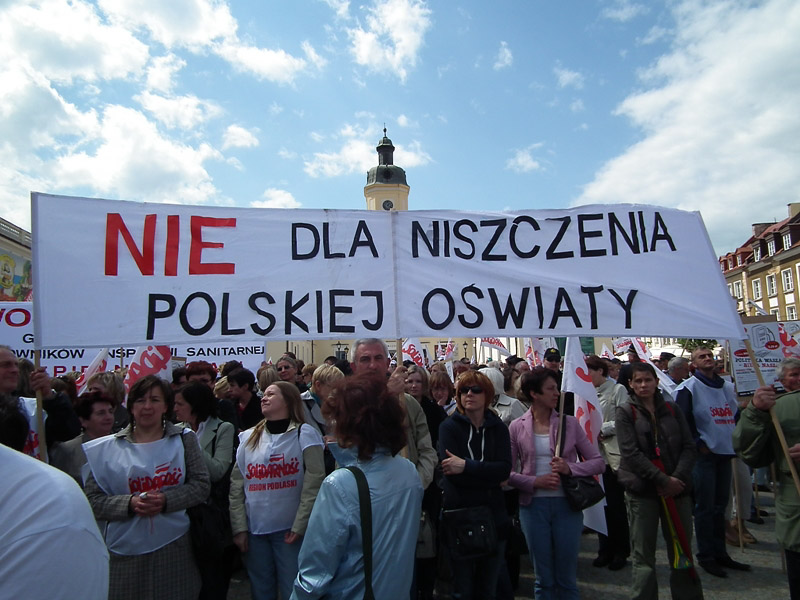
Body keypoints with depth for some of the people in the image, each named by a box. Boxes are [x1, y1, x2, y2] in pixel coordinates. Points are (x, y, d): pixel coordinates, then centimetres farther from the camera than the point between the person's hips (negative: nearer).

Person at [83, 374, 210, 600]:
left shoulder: (184, 440, 1)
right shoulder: (108, 448, 0)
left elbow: (201, 486, 0)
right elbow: (93, 500, 0)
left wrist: (166, 500, -14)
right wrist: (129, 504, -15)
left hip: (174, 546, 1)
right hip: (125, 551, 0)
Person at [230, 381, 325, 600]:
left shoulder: (304, 434, -7)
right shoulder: (248, 438, 6)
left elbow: (314, 483, -10)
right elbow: (236, 486, 5)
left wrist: (300, 526, -12)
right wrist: (239, 527, -1)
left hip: (290, 530, -4)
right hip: (254, 530, 4)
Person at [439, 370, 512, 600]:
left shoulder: (498, 428, 4)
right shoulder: (449, 427, -5)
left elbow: (504, 469, -12)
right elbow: (453, 473, -17)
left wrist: (466, 466, -22)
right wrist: (487, 473, -16)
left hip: (493, 514, 3)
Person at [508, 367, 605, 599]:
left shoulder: (569, 423, 0)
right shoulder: (517, 428, -2)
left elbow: (598, 462, 1)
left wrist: (570, 468, -15)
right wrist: (535, 481, -16)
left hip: (567, 503, 1)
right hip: (533, 505, 0)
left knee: (567, 579, 13)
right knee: (544, 580, 14)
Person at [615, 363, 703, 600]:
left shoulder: (672, 409, 7)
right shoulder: (625, 412, -3)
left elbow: (689, 447, 4)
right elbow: (631, 453, -10)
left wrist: (678, 478, -10)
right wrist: (663, 480, -15)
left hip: (677, 488, 3)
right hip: (641, 489, -3)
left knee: (682, 550, 12)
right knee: (643, 554, 4)